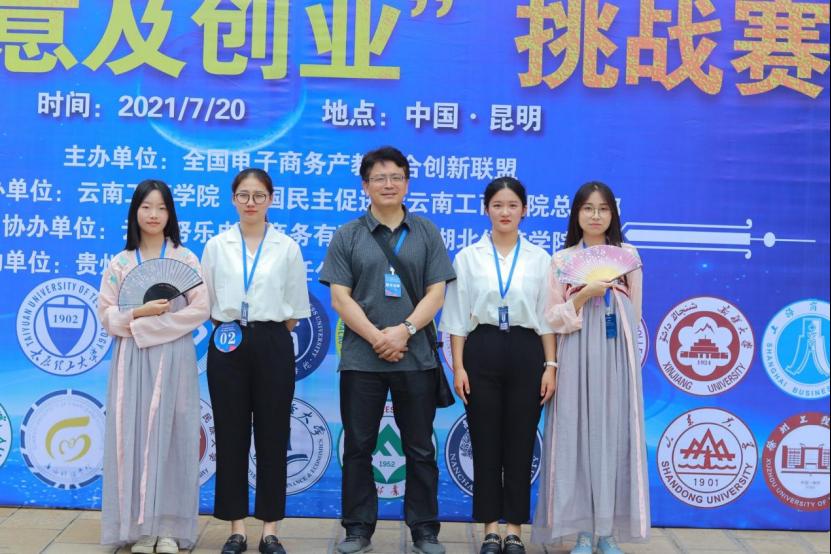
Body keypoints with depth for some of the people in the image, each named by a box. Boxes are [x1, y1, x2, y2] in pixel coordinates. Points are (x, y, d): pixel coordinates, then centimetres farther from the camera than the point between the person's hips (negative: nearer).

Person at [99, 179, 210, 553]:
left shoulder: (185, 259, 4)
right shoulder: (119, 263, 9)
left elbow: (201, 309, -5)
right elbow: (107, 315, 3)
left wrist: (149, 323, -10)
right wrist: (140, 312, -14)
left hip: (174, 358, -1)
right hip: (132, 360, 2)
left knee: (171, 436, -1)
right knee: (133, 436, -1)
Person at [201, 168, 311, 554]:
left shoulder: (287, 248, 4)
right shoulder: (216, 246, 6)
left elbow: (295, 308, 7)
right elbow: (206, 302, 9)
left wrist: (270, 333, 3)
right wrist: (227, 329, 3)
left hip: (272, 345, -1)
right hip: (228, 345, 1)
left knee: (272, 436, 3)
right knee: (231, 436, 4)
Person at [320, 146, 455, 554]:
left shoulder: (426, 234, 8)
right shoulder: (347, 236, 6)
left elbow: (436, 293, 2)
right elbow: (340, 297, -1)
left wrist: (405, 330, -13)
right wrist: (376, 337, -12)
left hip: (416, 358, 0)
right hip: (361, 358, 0)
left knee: (420, 449, 6)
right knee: (358, 447, 6)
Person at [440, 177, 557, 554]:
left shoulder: (539, 259, 6)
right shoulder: (468, 257, 4)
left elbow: (547, 317, 5)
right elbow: (457, 316, 2)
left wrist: (550, 365, -2)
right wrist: (458, 365, -5)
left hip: (525, 353, 1)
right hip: (482, 352, 0)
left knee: (520, 445, 4)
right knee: (485, 445, 4)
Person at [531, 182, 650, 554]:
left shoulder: (628, 255, 10)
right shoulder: (561, 260, 6)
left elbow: (634, 313, 14)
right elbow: (553, 318, 1)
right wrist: (584, 295, -13)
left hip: (617, 355, 1)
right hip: (577, 356, -1)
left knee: (615, 435, 0)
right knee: (577, 435, -2)